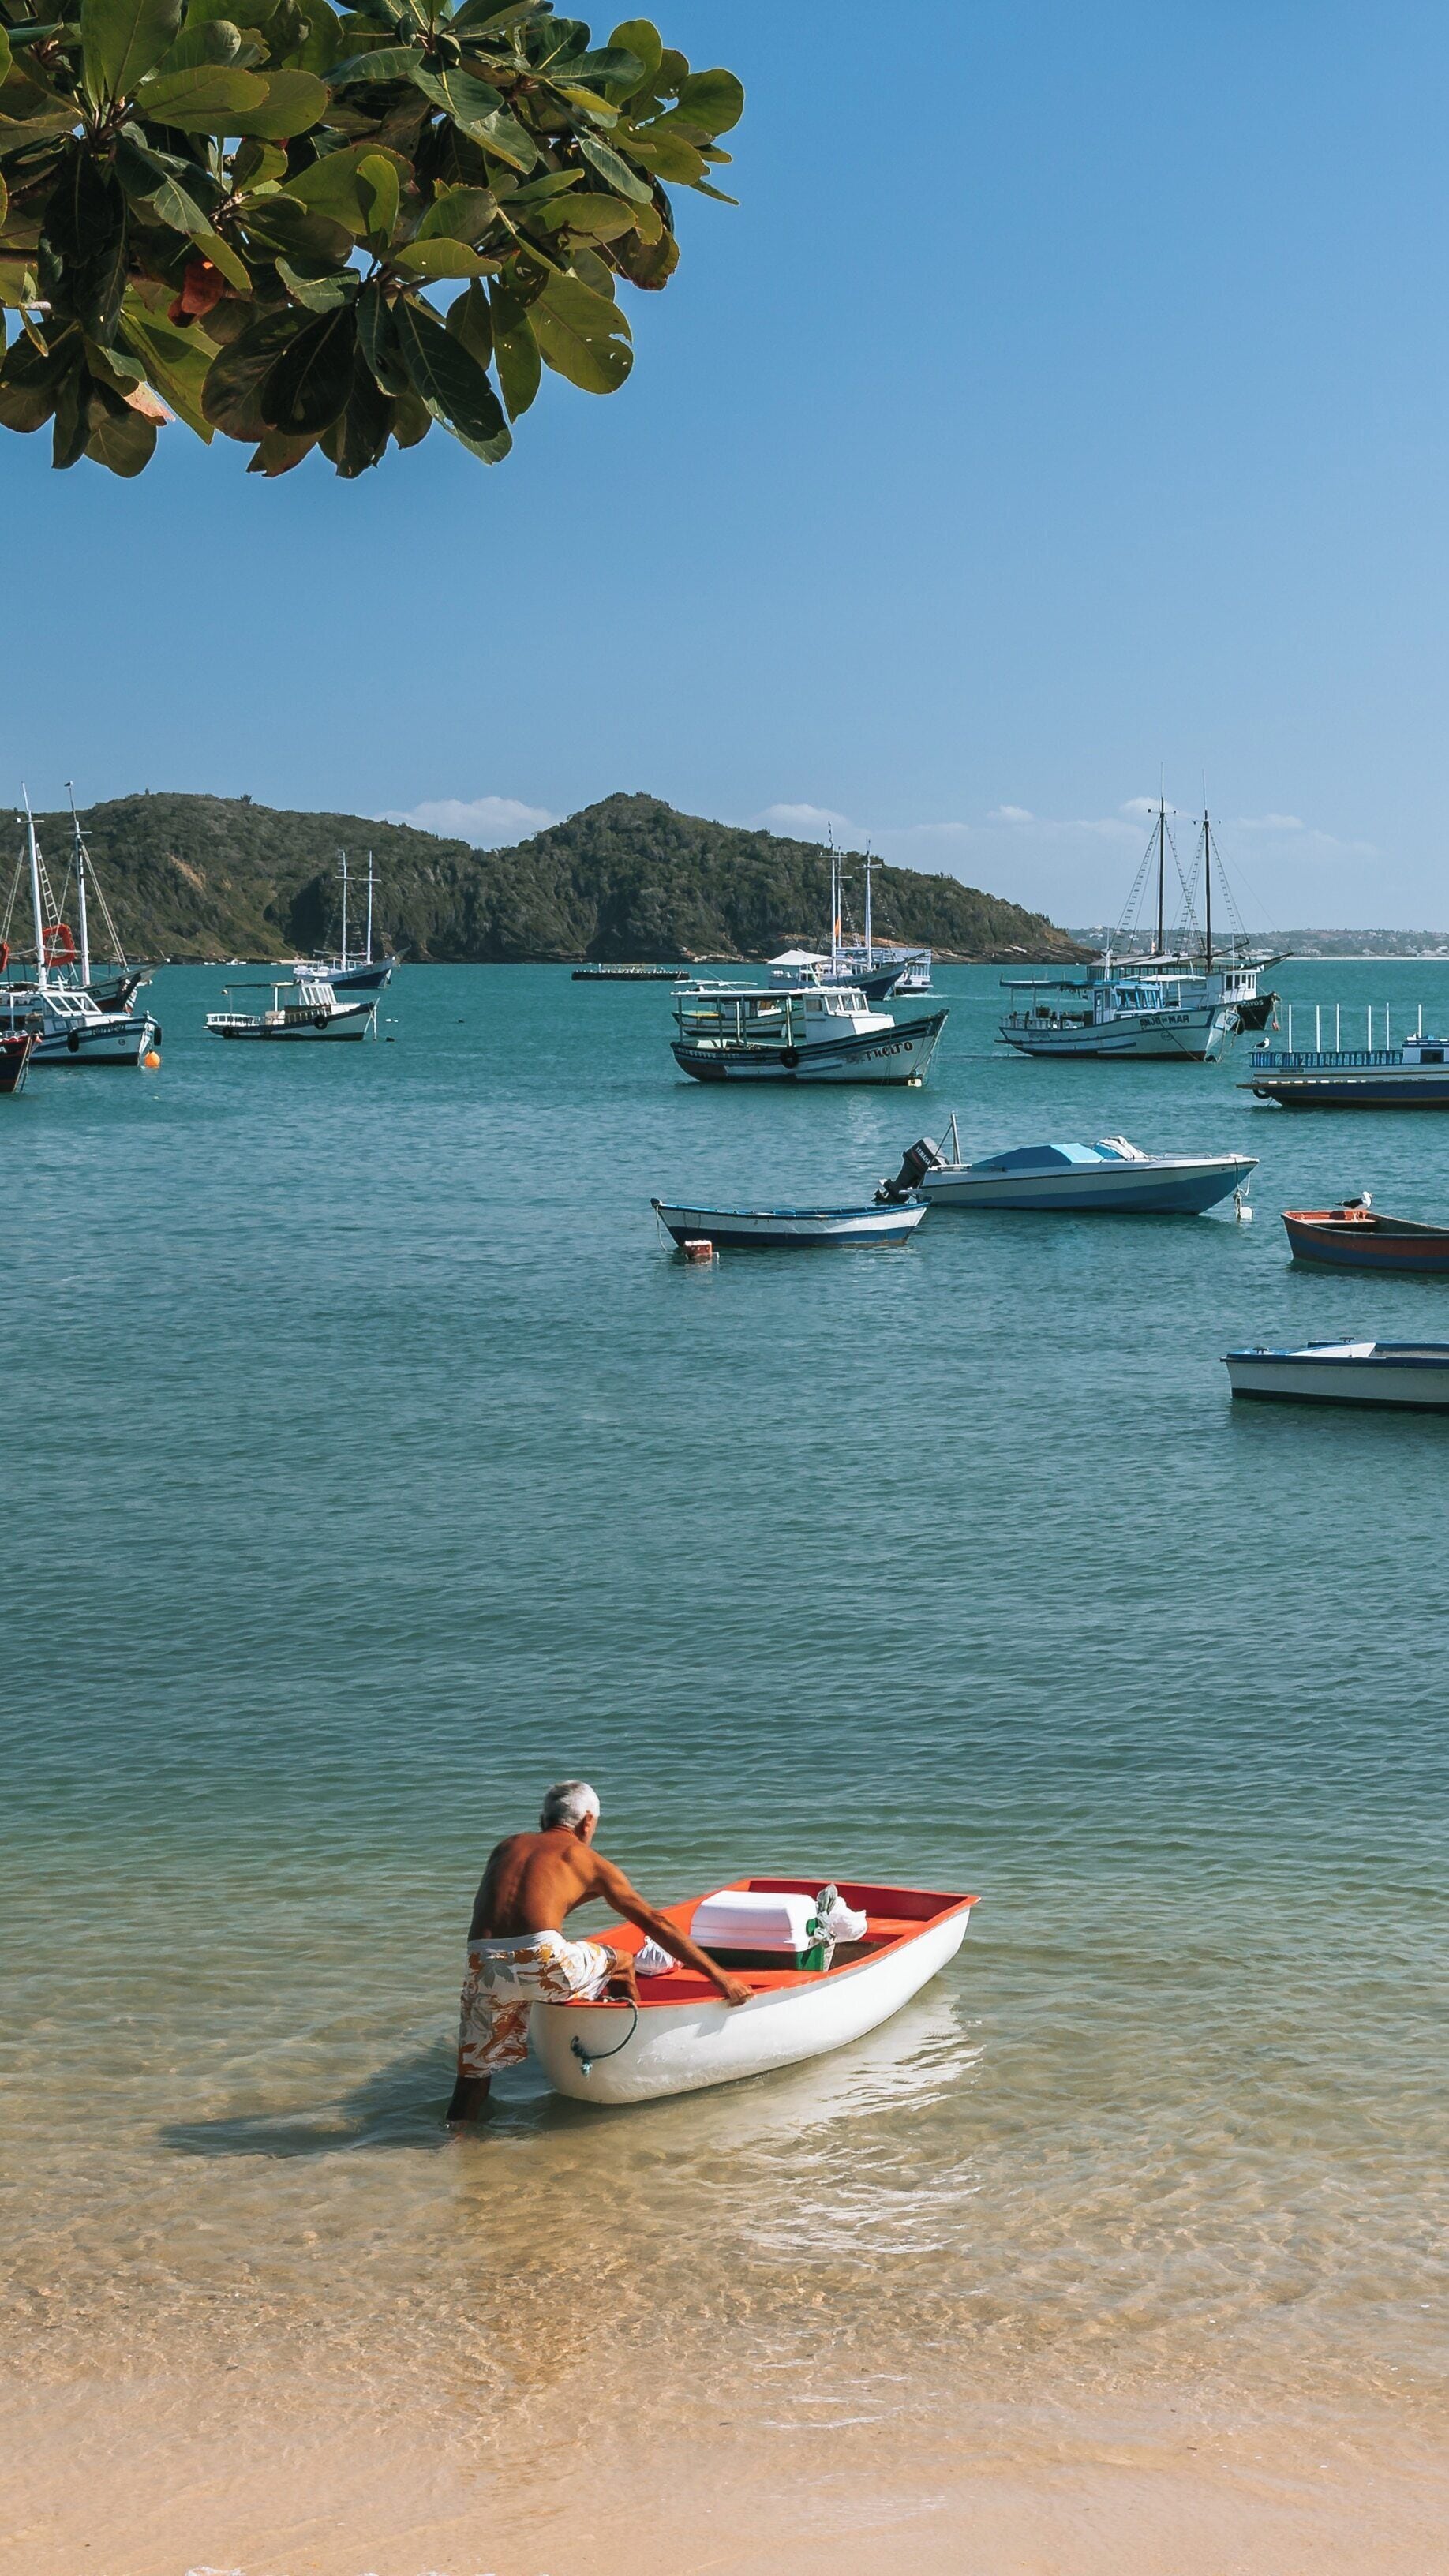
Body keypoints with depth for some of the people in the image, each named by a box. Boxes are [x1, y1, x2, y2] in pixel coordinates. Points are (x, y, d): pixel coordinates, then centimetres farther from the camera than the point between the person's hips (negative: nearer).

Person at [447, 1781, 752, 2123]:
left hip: (484, 1968, 3)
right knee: (620, 1965, 24)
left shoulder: (507, 1847, 26)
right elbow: (655, 1923, 14)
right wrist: (716, 1974, 15)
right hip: (543, 1965, -3)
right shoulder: (588, 1861, 15)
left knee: (475, 2070, 20)